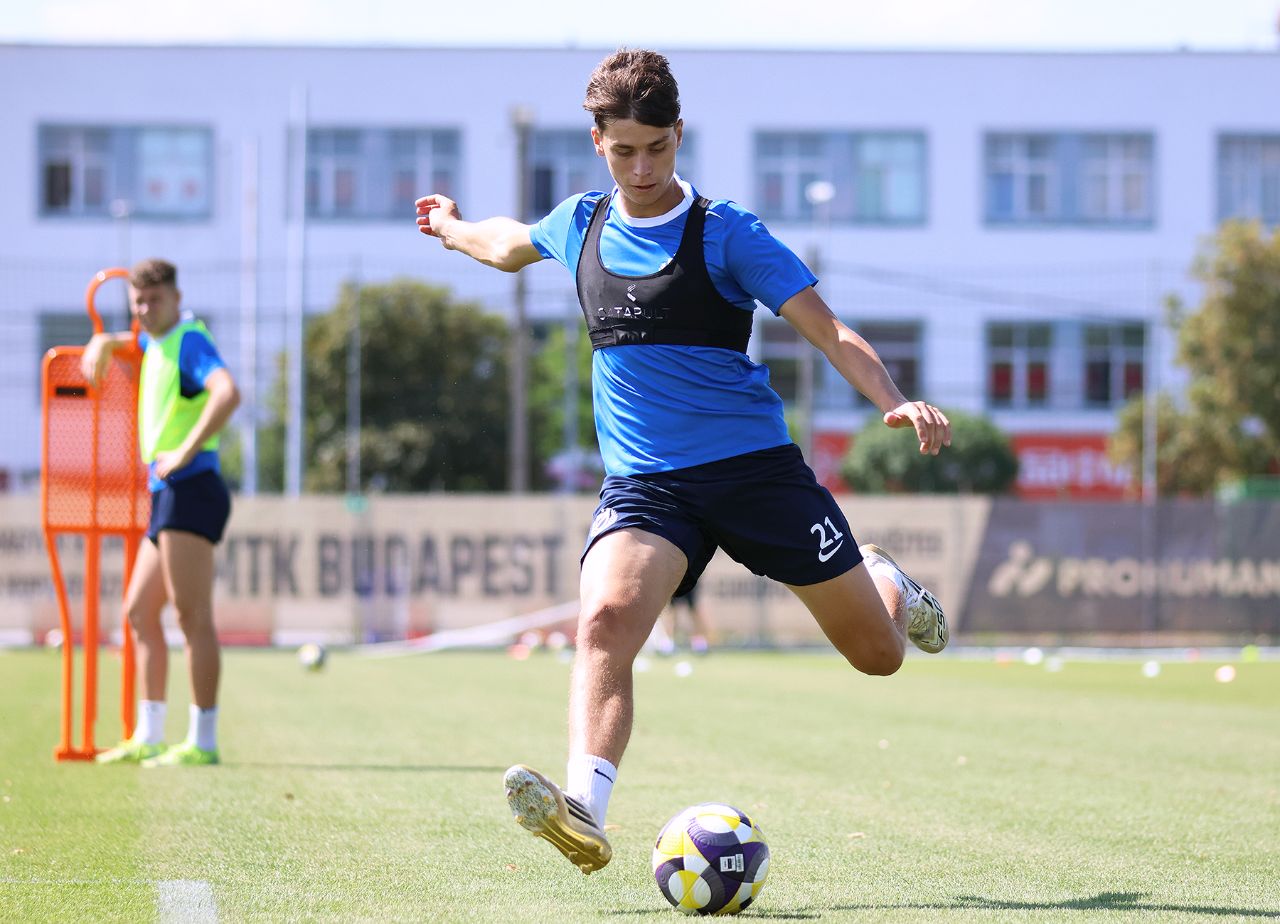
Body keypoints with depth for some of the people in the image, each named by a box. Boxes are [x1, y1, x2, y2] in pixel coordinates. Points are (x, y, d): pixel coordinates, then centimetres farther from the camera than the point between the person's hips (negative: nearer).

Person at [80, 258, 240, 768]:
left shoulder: (190, 339, -9)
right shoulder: (157, 340, 19)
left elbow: (227, 392, -27)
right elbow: (116, 342, 42)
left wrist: (186, 451, -28)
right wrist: (102, 345, 18)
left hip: (191, 489, -10)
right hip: (166, 496, 10)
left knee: (193, 616, -11)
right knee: (139, 612, 14)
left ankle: (202, 741, -12)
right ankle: (148, 738, 18)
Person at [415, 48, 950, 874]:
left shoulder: (725, 234, -6)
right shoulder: (580, 226, 8)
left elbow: (829, 331, -11)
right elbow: (510, 244, 33)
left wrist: (895, 401, -27)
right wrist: (452, 228, 51)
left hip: (755, 465, -2)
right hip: (643, 483, 2)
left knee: (878, 653, 5)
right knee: (606, 620, -30)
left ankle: (885, 582, 43)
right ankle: (585, 812, -46)